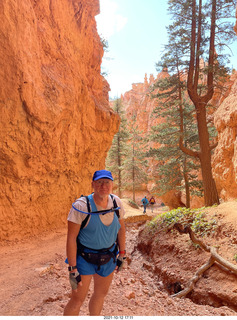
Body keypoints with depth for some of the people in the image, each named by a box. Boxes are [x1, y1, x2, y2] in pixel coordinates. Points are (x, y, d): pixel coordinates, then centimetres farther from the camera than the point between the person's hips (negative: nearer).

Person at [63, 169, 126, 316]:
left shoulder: (116, 202, -11)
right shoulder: (81, 206, -25)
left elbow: (121, 227, 3)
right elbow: (71, 238, -20)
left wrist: (122, 255, 7)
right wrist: (73, 269, -18)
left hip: (108, 258, 5)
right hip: (84, 258, -5)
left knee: (101, 293, 23)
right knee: (78, 299, 2)